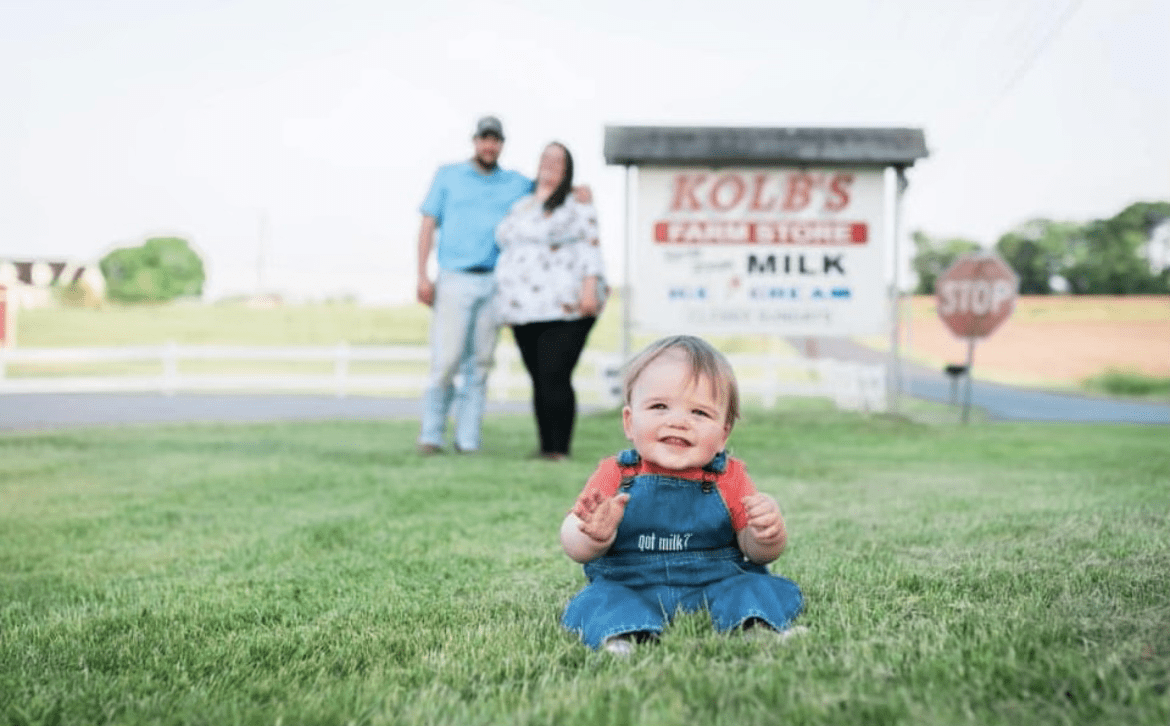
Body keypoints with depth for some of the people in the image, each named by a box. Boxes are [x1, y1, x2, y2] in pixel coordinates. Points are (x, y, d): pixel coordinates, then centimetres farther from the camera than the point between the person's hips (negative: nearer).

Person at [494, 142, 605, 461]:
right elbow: (507, 247, 26)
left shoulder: (577, 207, 4)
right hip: (526, 310, 6)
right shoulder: (520, 207, 22)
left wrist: (590, 288, -16)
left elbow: (591, 251, -3)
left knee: (555, 378, -14)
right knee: (539, 380, 4)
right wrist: (505, 303, 22)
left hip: (565, 309, -6)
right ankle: (545, 447, 8)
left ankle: (560, 450, -10)